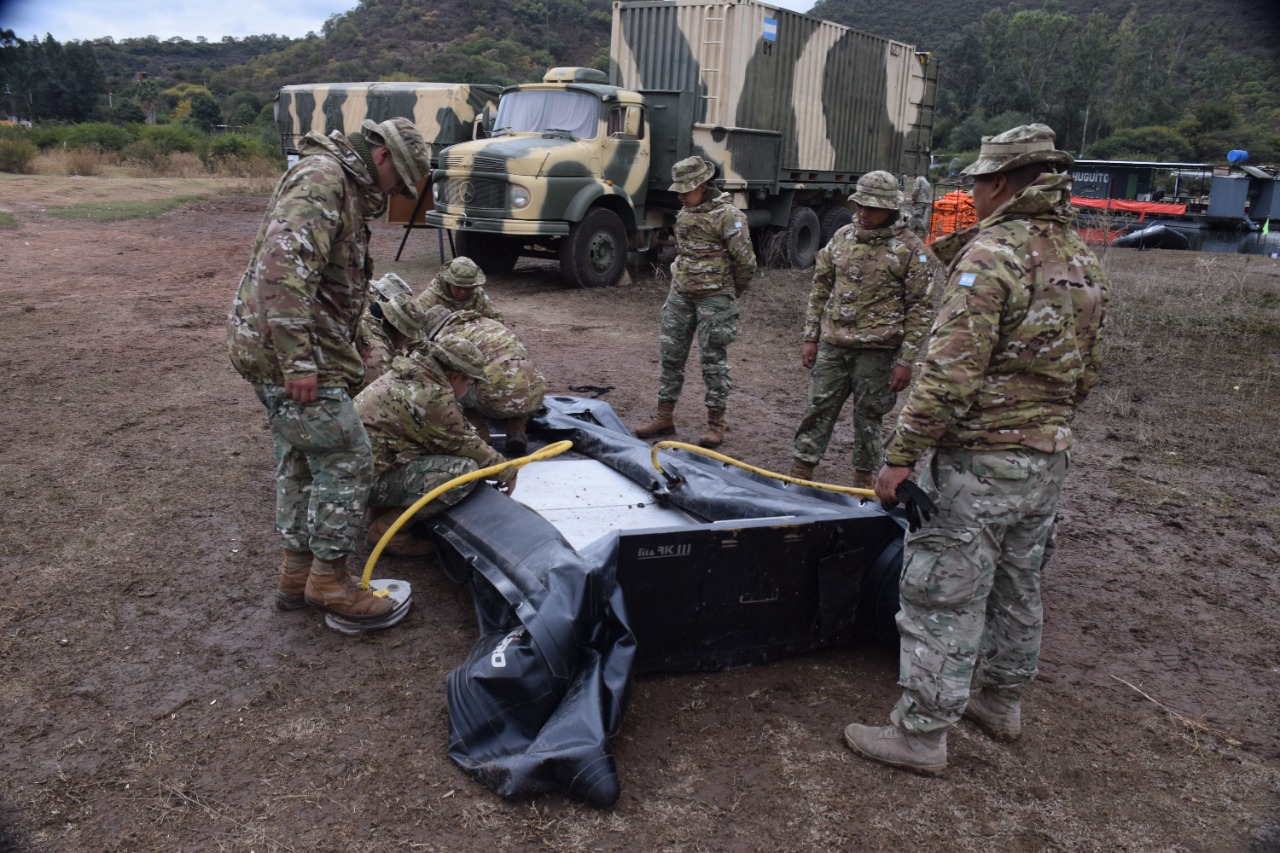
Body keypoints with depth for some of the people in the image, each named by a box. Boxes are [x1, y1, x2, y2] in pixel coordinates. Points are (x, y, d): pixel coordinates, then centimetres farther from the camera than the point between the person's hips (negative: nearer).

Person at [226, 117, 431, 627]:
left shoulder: (345, 188, 21)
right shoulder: (322, 176, -14)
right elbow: (283, 265, -27)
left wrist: (348, 357, 28)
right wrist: (298, 360, -28)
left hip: (274, 352, 11)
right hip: (282, 349, -11)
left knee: (301, 461, 17)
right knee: (347, 460, -5)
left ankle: (297, 575, 29)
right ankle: (330, 581, 7)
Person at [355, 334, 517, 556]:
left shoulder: (406, 375, 10)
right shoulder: (434, 396, -18)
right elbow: (467, 445, -8)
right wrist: (507, 472, 8)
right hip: (369, 479, -10)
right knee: (464, 470, -18)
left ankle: (379, 510, 18)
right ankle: (388, 529, -7)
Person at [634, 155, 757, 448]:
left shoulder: (727, 216, -15)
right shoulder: (685, 212, 9)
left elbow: (746, 262, -12)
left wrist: (731, 294, 2)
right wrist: (679, 283, 17)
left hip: (714, 298, -7)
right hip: (680, 293, 7)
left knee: (714, 359, 0)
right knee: (671, 354, 9)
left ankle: (716, 423, 11)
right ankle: (665, 417, 18)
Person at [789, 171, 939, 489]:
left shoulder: (911, 250, -6)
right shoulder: (842, 237, 7)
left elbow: (920, 309, -6)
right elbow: (820, 289, 13)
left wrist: (906, 360, -10)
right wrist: (811, 337, 9)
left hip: (877, 351, -4)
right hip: (832, 344, 4)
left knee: (868, 417, 7)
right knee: (818, 409, 8)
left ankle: (863, 480, 22)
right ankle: (800, 472, 18)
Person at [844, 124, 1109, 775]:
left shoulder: (992, 253, -18)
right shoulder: (1083, 261, 9)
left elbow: (950, 373, -24)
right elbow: (1086, 374, 15)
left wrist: (900, 455, -20)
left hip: (976, 461, -9)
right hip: (1047, 463, 9)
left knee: (943, 599, 1)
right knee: (1016, 588, 22)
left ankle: (920, 734, 11)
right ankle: (1000, 700, 39)